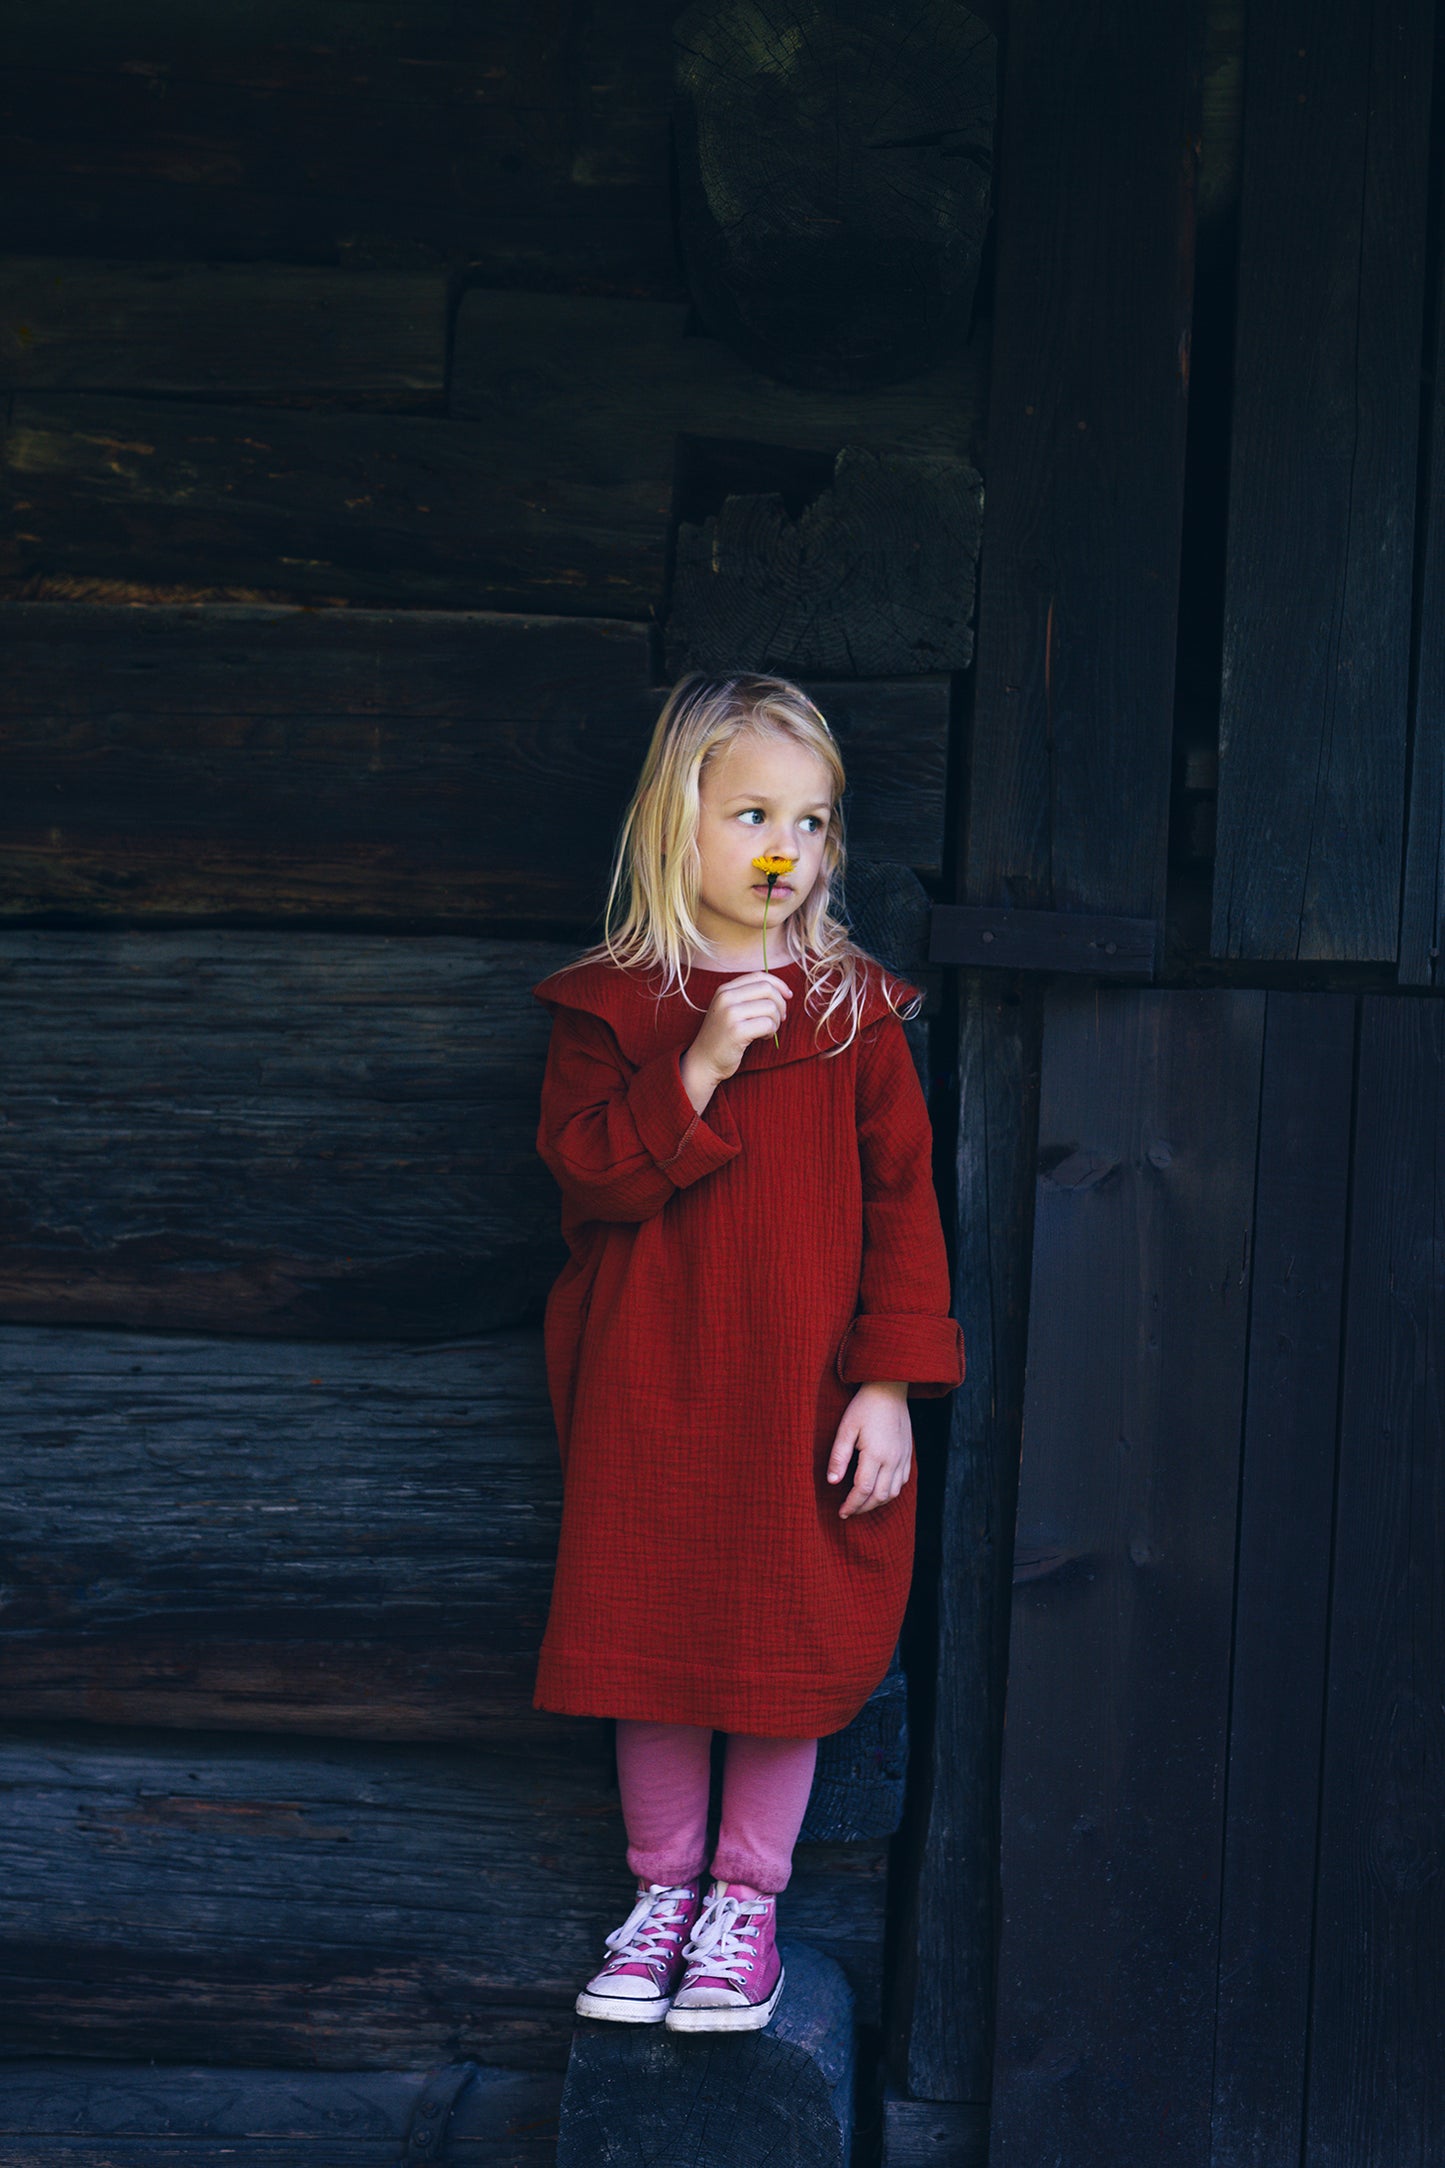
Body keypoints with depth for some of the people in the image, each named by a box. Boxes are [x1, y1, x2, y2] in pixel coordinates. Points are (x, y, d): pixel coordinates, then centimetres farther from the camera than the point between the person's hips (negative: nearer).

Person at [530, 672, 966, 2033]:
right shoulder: (609, 1005, 1)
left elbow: (901, 1199, 0)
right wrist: (695, 1076, -21)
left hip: (804, 1386, 0)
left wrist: (891, 1382, -7)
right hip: (649, 1386, 0)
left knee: (790, 1639, 5)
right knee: (652, 1634, 8)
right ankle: (663, 1888, 27)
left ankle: (747, 1899, 23)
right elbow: (582, 1172, -9)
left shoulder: (854, 1010, 0)